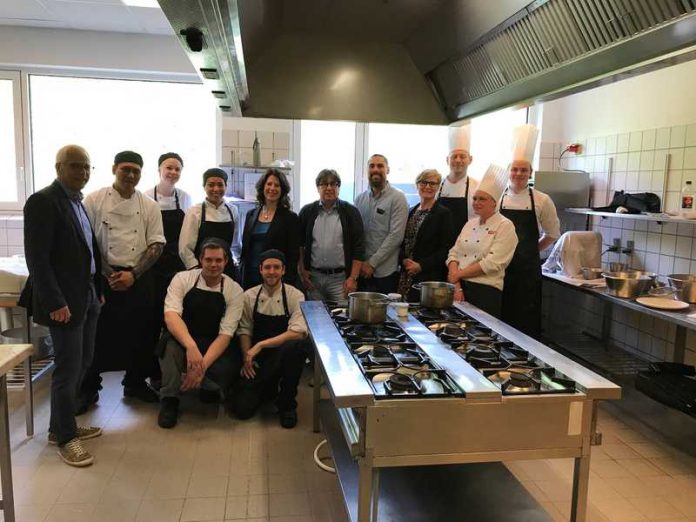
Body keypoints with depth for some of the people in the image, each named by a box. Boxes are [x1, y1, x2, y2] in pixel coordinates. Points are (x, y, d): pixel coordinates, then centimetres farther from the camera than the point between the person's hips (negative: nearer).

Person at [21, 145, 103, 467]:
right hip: (64, 300, -9)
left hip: (87, 295, 9)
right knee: (68, 368, 0)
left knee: (81, 363, 15)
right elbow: (36, 258, -17)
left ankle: (61, 425, 30)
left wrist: (97, 289, 11)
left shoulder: (78, 202, 13)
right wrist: (55, 303, -20)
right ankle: (65, 438, 15)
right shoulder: (42, 202, -12)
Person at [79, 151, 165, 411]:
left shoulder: (149, 206, 4)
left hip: (139, 279, 2)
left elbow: (157, 245, 0)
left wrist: (133, 274, -10)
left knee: (141, 333, 8)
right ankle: (89, 388, 21)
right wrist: (107, 274, -10)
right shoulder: (94, 200, -1)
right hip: (102, 278, -2)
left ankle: (135, 382, 27)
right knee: (98, 333, 4)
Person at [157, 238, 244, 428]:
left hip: (214, 348, 1)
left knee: (225, 373, -30)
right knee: (169, 340, -34)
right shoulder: (183, 279, -4)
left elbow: (225, 334, -11)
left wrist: (203, 365, -26)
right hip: (181, 343, 0)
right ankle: (169, 400, -17)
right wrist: (191, 346, -37)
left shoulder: (234, 290, -3)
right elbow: (170, 314, -20)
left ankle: (208, 389, 8)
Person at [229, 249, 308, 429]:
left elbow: (298, 333, -19)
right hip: (256, 361, 2)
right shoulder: (249, 296, 2)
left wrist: (260, 345, -23)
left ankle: (287, 404, -12)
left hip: (284, 356, -2)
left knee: (296, 345, -36)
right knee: (241, 408, -17)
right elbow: (244, 330, 5)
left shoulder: (295, 296, -7)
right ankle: (267, 388, 20)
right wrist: (247, 357, -13)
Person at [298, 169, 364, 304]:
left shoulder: (350, 212, 2)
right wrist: (302, 271, 3)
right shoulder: (307, 211, 8)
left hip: (340, 278, -2)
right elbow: (299, 244, 11)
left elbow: (358, 247, -1)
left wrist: (353, 278, -7)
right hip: (313, 277, 2)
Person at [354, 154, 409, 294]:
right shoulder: (360, 199, 12)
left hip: (385, 272, -4)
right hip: (361, 270, 4)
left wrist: (372, 263, -13)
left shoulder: (397, 198, -4)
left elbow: (396, 236, -11)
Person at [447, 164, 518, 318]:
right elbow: (454, 254, 8)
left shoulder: (505, 226, -5)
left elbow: (492, 263, -14)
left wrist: (458, 274, -9)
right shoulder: (470, 223, 13)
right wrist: (456, 285, -6)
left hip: (486, 291, -5)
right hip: (460, 288, 5)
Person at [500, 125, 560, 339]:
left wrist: (530, 250, 6)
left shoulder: (542, 201, -1)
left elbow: (552, 234, 10)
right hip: (500, 269, 1)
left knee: (527, 322, 5)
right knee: (499, 320, 6)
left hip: (528, 271, 0)